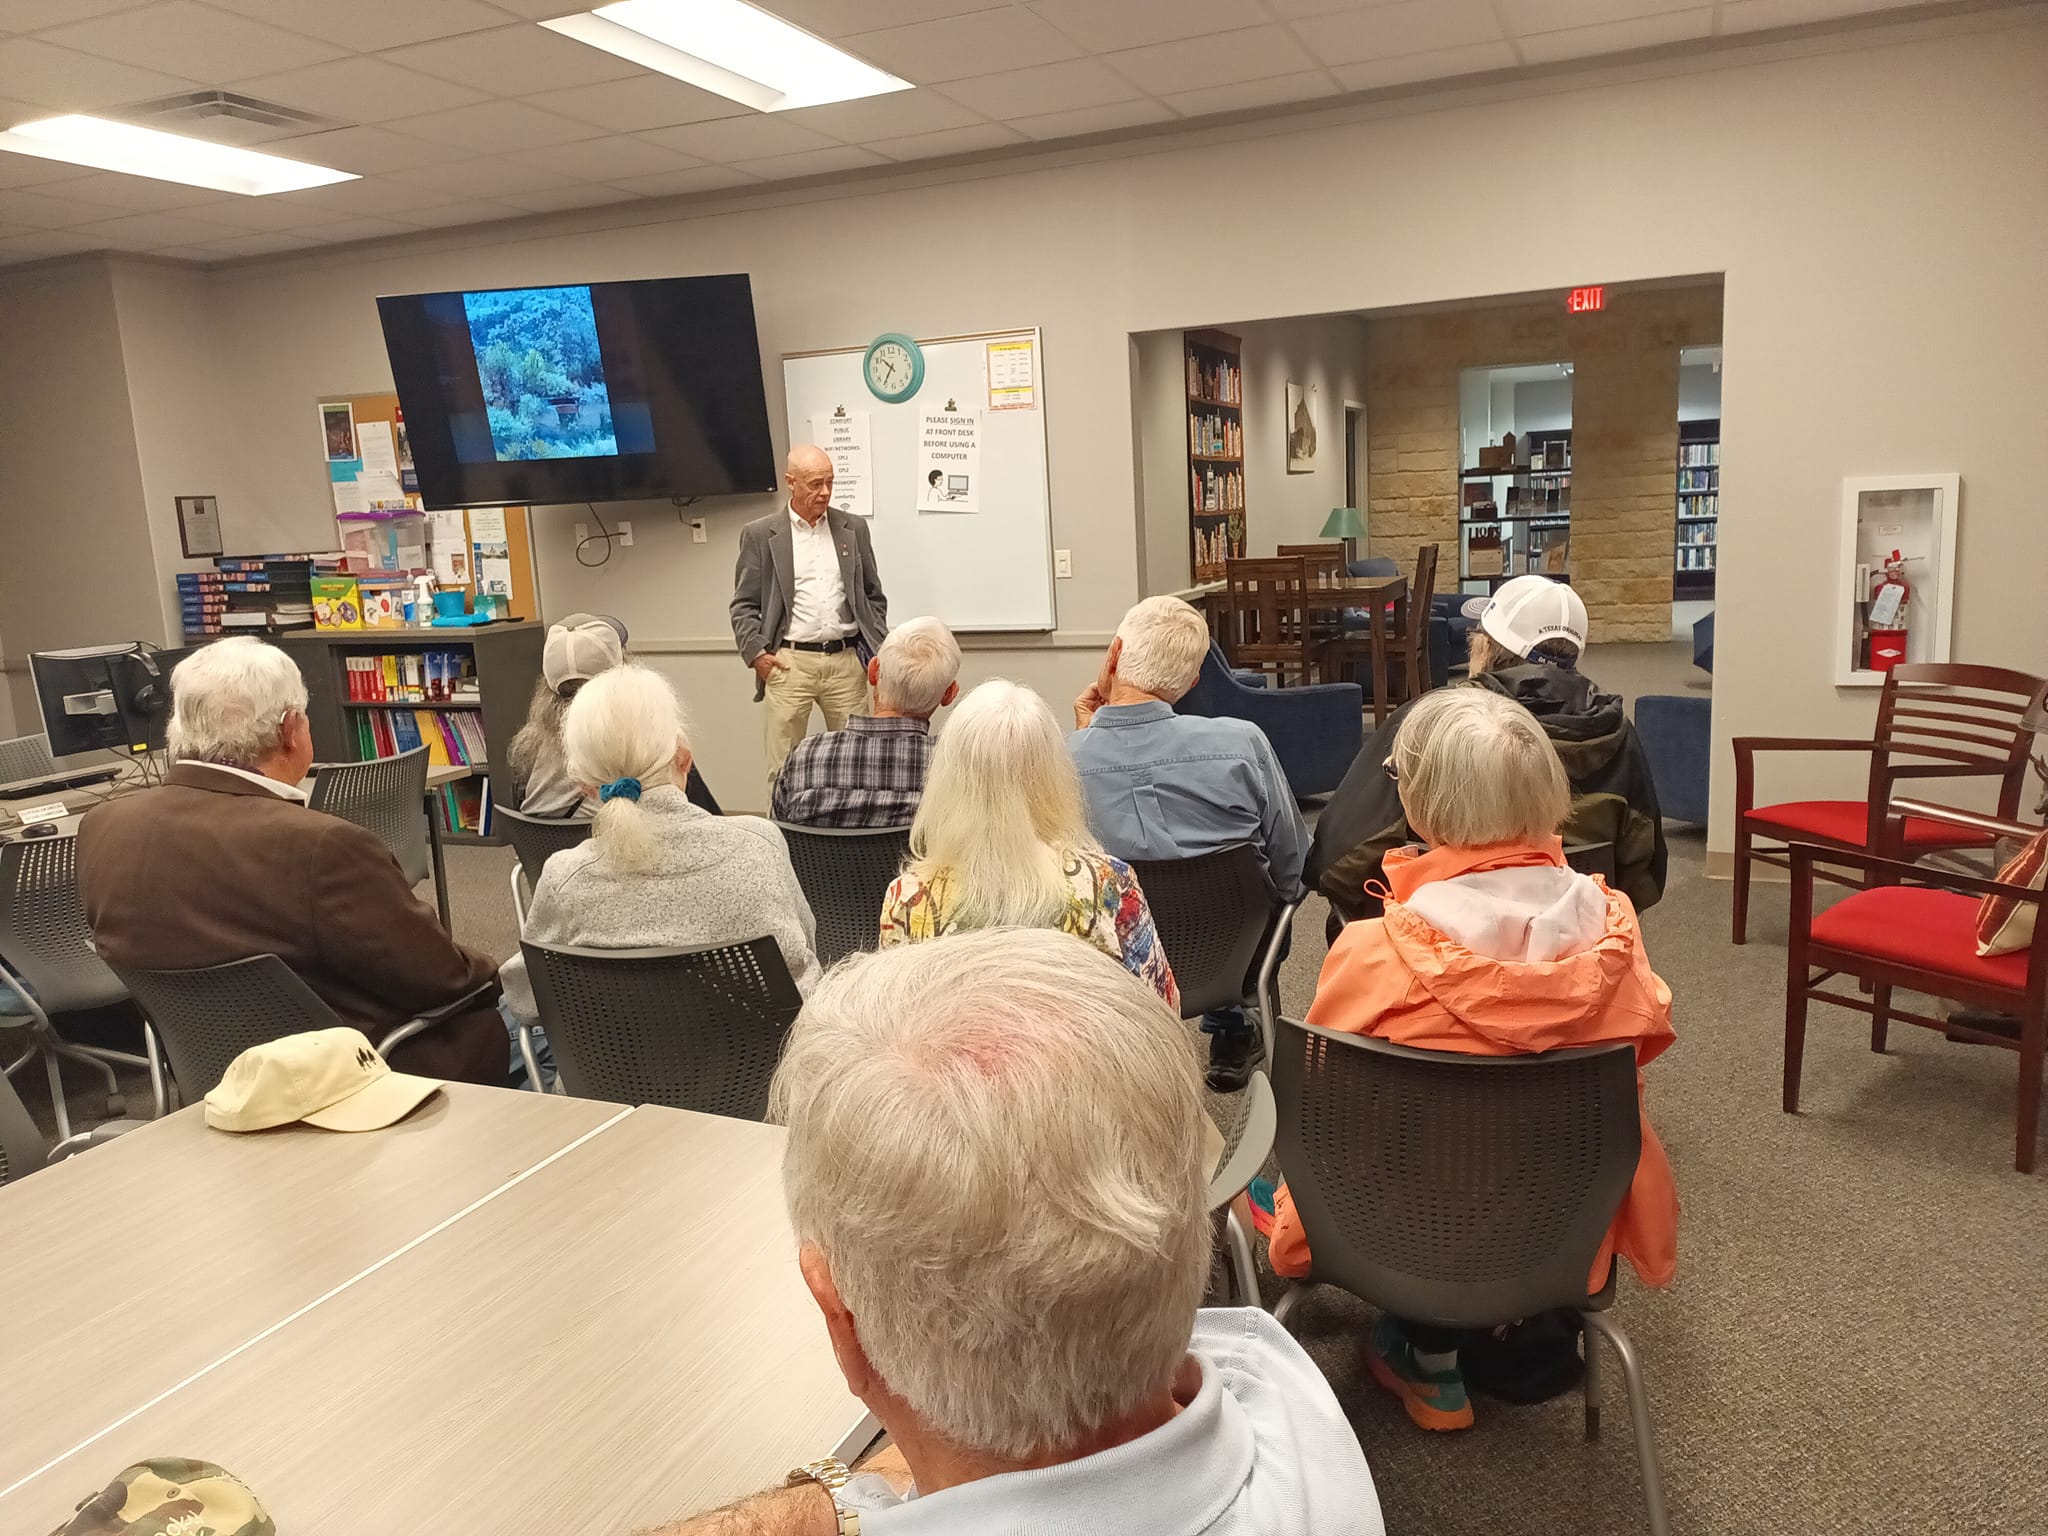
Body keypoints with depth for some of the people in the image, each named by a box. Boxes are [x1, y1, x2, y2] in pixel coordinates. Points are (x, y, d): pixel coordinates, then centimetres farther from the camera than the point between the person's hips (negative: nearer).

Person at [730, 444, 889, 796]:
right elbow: (744, 605, 4)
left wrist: (878, 649, 5)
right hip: (789, 662, -2)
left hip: (846, 661, 2)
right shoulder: (759, 535, 3)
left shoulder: (854, 528, 10)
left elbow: (873, 596, 15)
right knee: (784, 769, 2)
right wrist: (755, 651, -10)